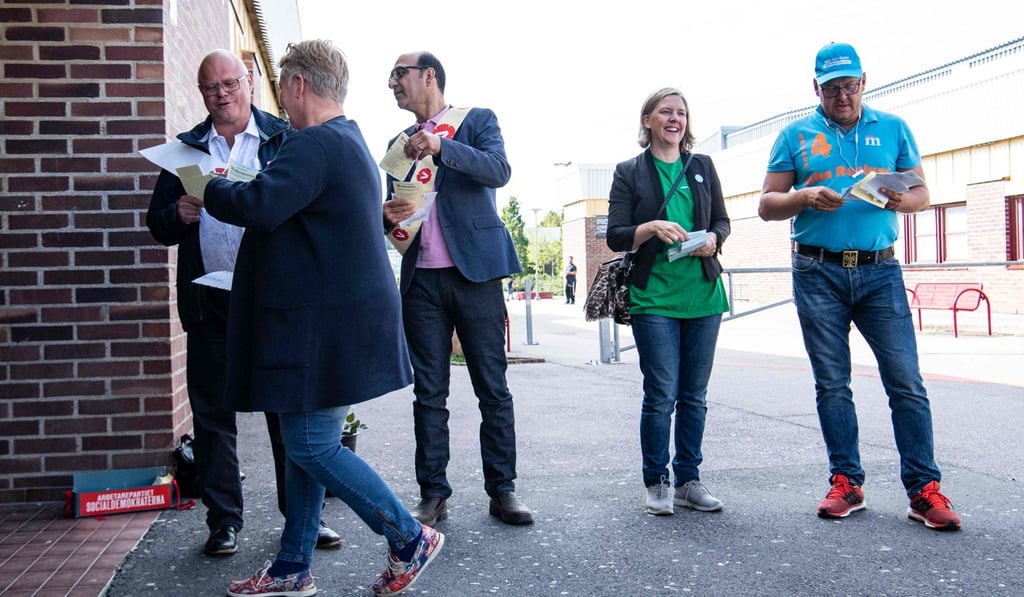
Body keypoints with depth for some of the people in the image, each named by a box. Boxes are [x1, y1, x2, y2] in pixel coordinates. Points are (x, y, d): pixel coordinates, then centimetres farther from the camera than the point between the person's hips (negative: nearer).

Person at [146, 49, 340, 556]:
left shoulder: (285, 138, 5)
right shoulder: (186, 148, 13)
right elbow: (158, 223, 10)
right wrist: (179, 216, -11)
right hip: (209, 301, 3)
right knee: (212, 413, 8)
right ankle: (223, 519, 20)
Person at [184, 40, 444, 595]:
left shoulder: (314, 144, -16)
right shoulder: (349, 140, 18)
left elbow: (259, 205, -27)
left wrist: (208, 190, -8)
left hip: (324, 326, -11)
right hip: (333, 318, 11)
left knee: (311, 446, -3)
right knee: (306, 445, 14)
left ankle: (411, 540, 9)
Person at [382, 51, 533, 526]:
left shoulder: (477, 120, 6)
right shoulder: (400, 143, 19)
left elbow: (499, 171, -12)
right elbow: (394, 209, 20)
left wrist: (442, 147, -25)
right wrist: (389, 215, -3)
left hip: (473, 271, -4)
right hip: (421, 278, 4)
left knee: (493, 388, 1)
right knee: (429, 393, 5)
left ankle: (502, 490, 10)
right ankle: (433, 494, 12)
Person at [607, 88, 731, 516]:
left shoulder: (703, 166, 14)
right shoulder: (629, 172, 5)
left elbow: (722, 221, 17)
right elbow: (615, 237, 0)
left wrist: (713, 238, -5)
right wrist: (651, 228, -18)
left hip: (703, 294, 4)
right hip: (654, 297, -3)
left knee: (694, 395, 8)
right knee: (661, 395, -4)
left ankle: (688, 480, 19)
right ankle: (656, 482, 10)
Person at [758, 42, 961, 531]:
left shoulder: (893, 129, 12)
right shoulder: (796, 136, 9)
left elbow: (922, 193, 12)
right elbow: (767, 205, 7)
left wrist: (902, 200, -11)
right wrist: (806, 198, -13)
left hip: (879, 271, 0)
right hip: (818, 274, 0)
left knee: (906, 381, -4)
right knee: (832, 384, 5)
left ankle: (924, 489, 4)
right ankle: (846, 482, 16)